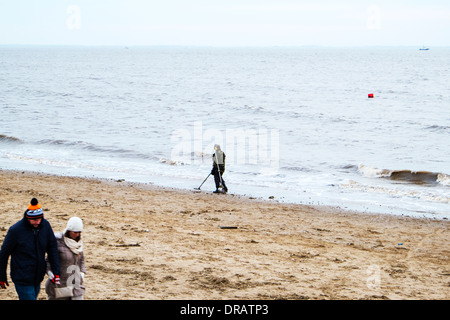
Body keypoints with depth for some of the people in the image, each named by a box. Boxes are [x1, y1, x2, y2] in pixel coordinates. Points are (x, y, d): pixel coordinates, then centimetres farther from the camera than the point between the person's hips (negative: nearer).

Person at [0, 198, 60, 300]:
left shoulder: (45, 225, -4)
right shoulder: (15, 230, -17)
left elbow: (52, 249, 5)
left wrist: (56, 272, -1)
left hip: (38, 277, 5)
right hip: (22, 279, -5)